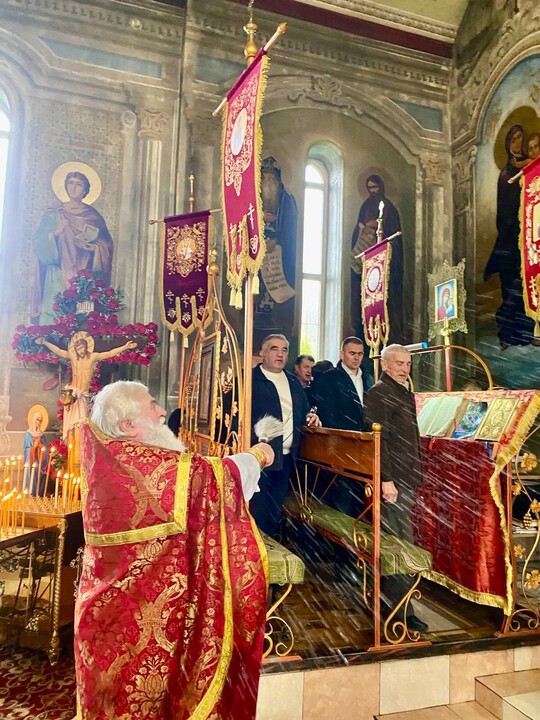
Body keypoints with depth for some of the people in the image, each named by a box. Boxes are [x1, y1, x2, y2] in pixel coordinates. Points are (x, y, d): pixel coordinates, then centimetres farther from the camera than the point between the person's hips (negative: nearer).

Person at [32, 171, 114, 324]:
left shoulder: (93, 216, 10)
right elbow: (39, 244, 4)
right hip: (57, 277, 1)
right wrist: (56, 233, -11)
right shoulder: (53, 214, 10)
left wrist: (94, 246, -12)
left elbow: (106, 245, 7)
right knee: (55, 314, -7)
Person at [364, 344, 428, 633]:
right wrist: (386, 479, -20)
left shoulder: (406, 394, 17)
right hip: (392, 479, -9)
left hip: (406, 478, 9)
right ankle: (402, 610, 5)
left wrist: (416, 475, 18)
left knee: (393, 542, 17)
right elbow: (378, 440, -17)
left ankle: (385, 591, 31)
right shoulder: (378, 393, -11)